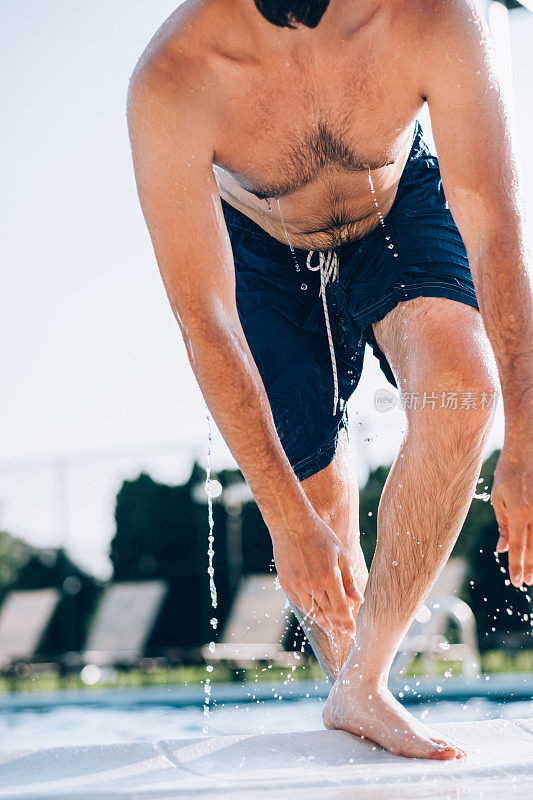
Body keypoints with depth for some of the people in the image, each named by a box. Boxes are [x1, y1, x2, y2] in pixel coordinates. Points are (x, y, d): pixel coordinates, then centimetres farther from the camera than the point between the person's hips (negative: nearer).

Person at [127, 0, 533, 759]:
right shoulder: (171, 79, -37)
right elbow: (204, 320, -32)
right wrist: (287, 519, -32)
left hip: (401, 216, 1)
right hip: (262, 252, 0)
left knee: (461, 388, -29)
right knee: (324, 518, -2)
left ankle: (363, 690, -15)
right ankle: (352, 708, 27)